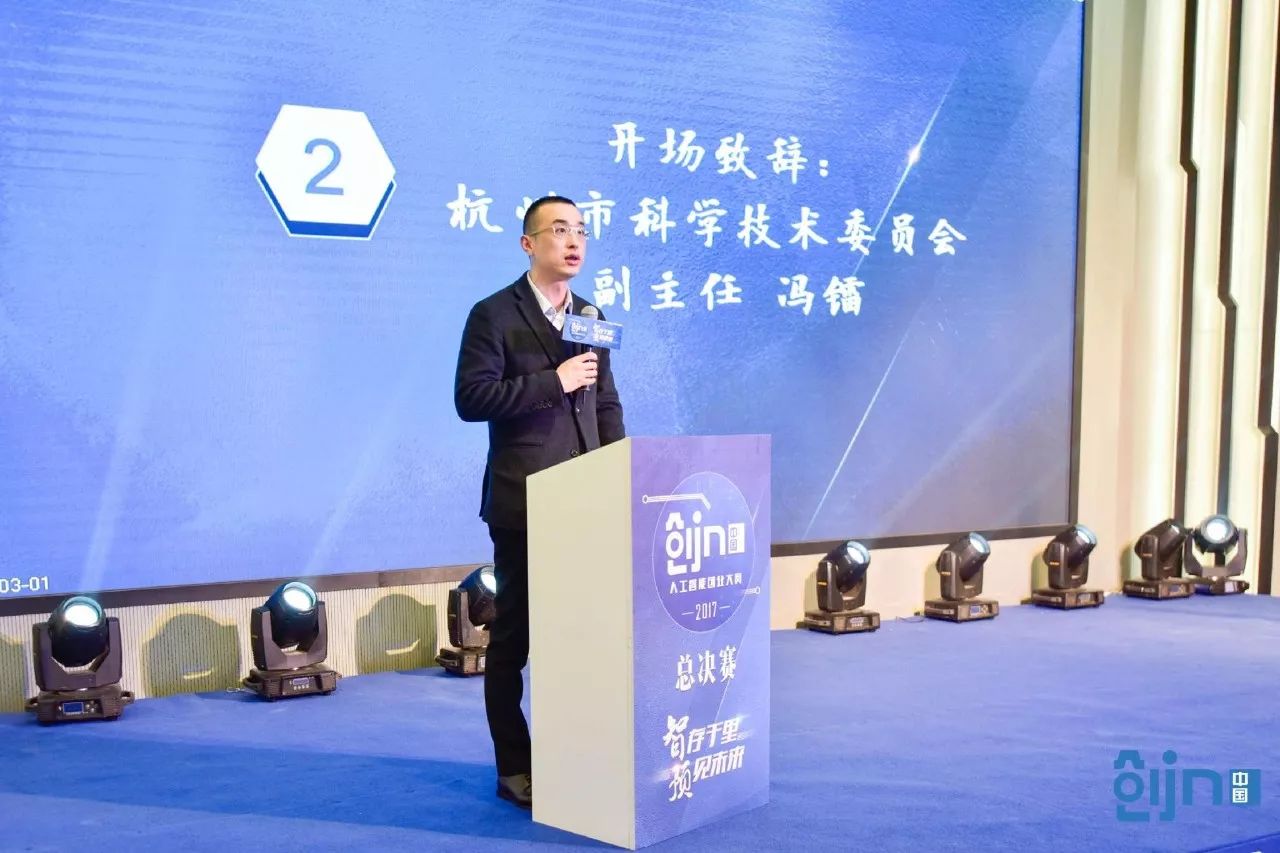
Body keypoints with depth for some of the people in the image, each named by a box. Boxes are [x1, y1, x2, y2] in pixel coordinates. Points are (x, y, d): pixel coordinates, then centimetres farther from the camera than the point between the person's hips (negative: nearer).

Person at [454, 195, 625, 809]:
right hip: (524, 502, -5)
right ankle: (514, 768, 17)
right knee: (514, 635, 5)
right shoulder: (493, 315, -5)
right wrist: (554, 381, -18)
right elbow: (471, 398, -14)